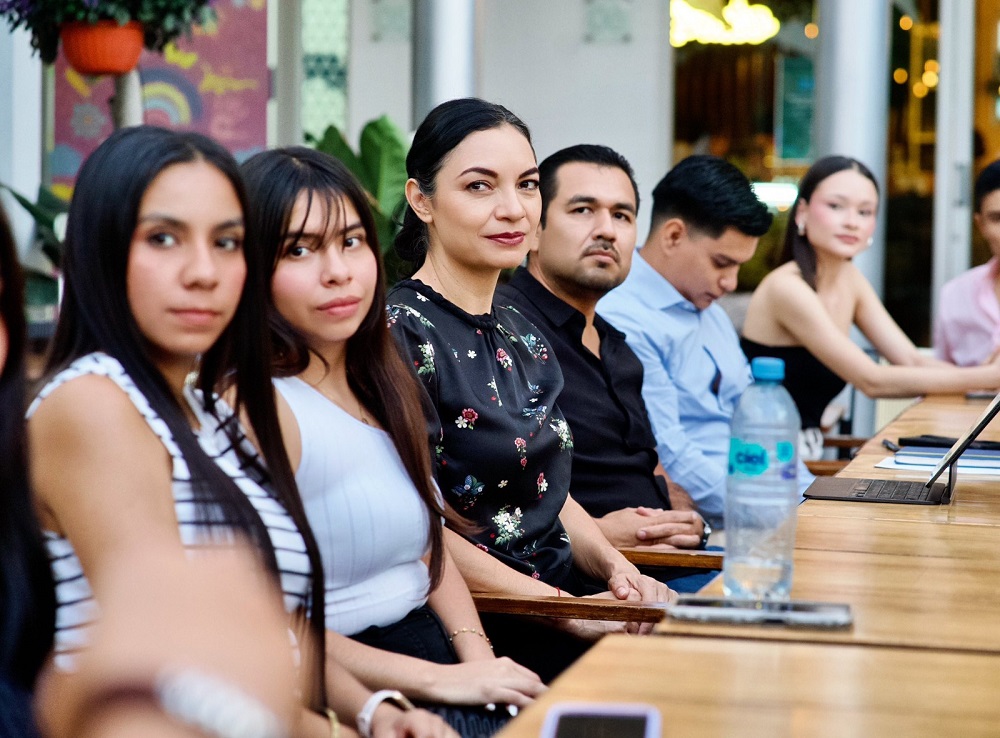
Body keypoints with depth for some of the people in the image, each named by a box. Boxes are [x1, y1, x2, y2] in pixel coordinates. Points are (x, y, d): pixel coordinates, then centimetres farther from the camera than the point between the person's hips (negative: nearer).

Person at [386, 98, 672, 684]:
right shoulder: (401, 333, -11)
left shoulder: (522, 338, 15)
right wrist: (564, 607, -19)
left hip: (568, 594, 8)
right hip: (481, 631, -8)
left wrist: (615, 567, 0)